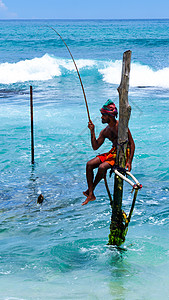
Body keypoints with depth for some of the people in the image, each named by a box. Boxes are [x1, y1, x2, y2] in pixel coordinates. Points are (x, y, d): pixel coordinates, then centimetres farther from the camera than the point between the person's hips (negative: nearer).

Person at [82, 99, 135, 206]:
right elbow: (95, 147, 6)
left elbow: (132, 144, -12)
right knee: (89, 164, -9)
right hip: (113, 152, 8)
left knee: (102, 167, -29)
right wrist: (92, 131, -4)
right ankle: (91, 195, -9)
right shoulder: (105, 131, 8)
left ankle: (91, 189, -4)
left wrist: (129, 161, -20)